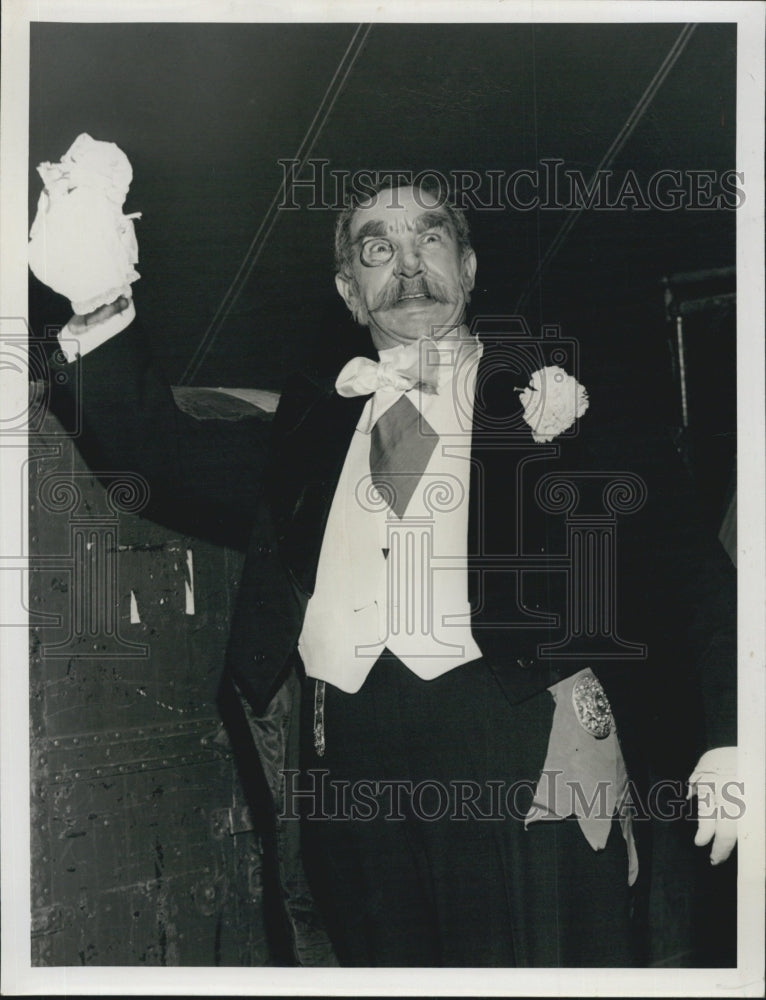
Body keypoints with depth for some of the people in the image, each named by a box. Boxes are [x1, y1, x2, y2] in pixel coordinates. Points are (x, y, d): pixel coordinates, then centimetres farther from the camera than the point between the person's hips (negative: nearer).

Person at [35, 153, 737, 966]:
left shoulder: (551, 392, 8)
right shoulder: (316, 421, 18)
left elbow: (669, 554, 2)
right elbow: (162, 448, 12)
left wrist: (730, 737, -11)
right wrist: (101, 317, -4)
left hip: (520, 744, -3)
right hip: (345, 759, 3)